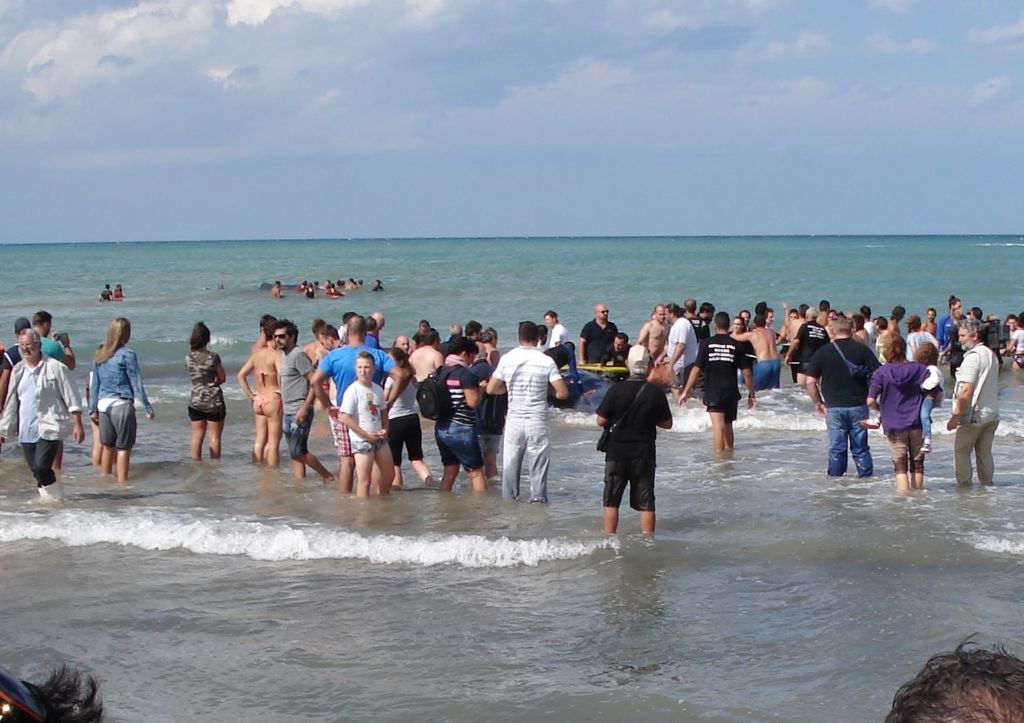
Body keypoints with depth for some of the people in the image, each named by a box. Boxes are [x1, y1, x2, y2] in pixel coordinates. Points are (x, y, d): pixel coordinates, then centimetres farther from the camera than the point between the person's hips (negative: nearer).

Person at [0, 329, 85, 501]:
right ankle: (46, 498, 20)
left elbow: (72, 398, -5)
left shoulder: (55, 368, -6)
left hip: (49, 428, -6)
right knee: (35, 470, 6)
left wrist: (77, 424, -11)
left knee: (41, 467, -16)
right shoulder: (18, 370, 12)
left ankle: (56, 497, 3)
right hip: (26, 431, 6)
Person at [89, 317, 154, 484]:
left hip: (103, 405, 6)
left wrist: (93, 409, 19)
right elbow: (136, 384, -8)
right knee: (123, 448, 0)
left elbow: (94, 384, 12)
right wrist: (148, 408, -3)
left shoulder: (99, 354, 7)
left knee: (108, 446, 15)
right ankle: (122, 483, -2)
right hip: (122, 404, -6)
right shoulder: (127, 354, -9)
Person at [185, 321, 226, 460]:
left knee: (197, 436, 10)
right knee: (215, 437, 4)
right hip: (214, 402, -4)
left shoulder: (188, 358, -3)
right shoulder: (213, 357, -15)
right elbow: (222, 378, -4)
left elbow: (193, 376, 9)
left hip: (195, 402, 4)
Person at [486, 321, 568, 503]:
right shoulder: (546, 361, -7)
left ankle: (508, 500, 18)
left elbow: (491, 389, 2)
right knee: (538, 465, 5)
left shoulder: (507, 359, -1)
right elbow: (563, 393, -10)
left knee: (510, 465, 12)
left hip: (514, 420, 2)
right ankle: (538, 498, 5)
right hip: (538, 421, -2)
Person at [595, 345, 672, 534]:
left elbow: (601, 421, -7)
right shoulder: (656, 393, -8)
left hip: (617, 451, 0)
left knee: (611, 500, 9)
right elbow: (667, 424, 1)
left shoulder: (617, 389, -11)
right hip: (644, 452, 0)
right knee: (646, 502, 7)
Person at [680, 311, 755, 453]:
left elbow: (696, 369, -4)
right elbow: (746, 373, 1)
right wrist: (751, 394, 11)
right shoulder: (736, 345, 1)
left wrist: (686, 392, 3)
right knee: (728, 425, 19)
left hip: (713, 392, -2)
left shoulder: (706, 343, -3)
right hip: (731, 392, 2)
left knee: (718, 425, -10)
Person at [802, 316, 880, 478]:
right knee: (860, 448, 9)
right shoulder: (862, 349, -1)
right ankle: (866, 476, 9)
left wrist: (818, 402, 8)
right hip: (858, 406, 0)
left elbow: (810, 381, -3)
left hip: (834, 407, 0)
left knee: (837, 448, 6)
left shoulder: (823, 352, -1)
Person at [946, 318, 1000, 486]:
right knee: (985, 453, 13)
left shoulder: (973, 357, -16)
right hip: (992, 415, 8)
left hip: (974, 415, -8)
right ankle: (987, 484, 15)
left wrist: (955, 416, -17)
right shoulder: (991, 355, 13)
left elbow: (966, 391, -21)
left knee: (961, 452, 2)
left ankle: (964, 483, 1)